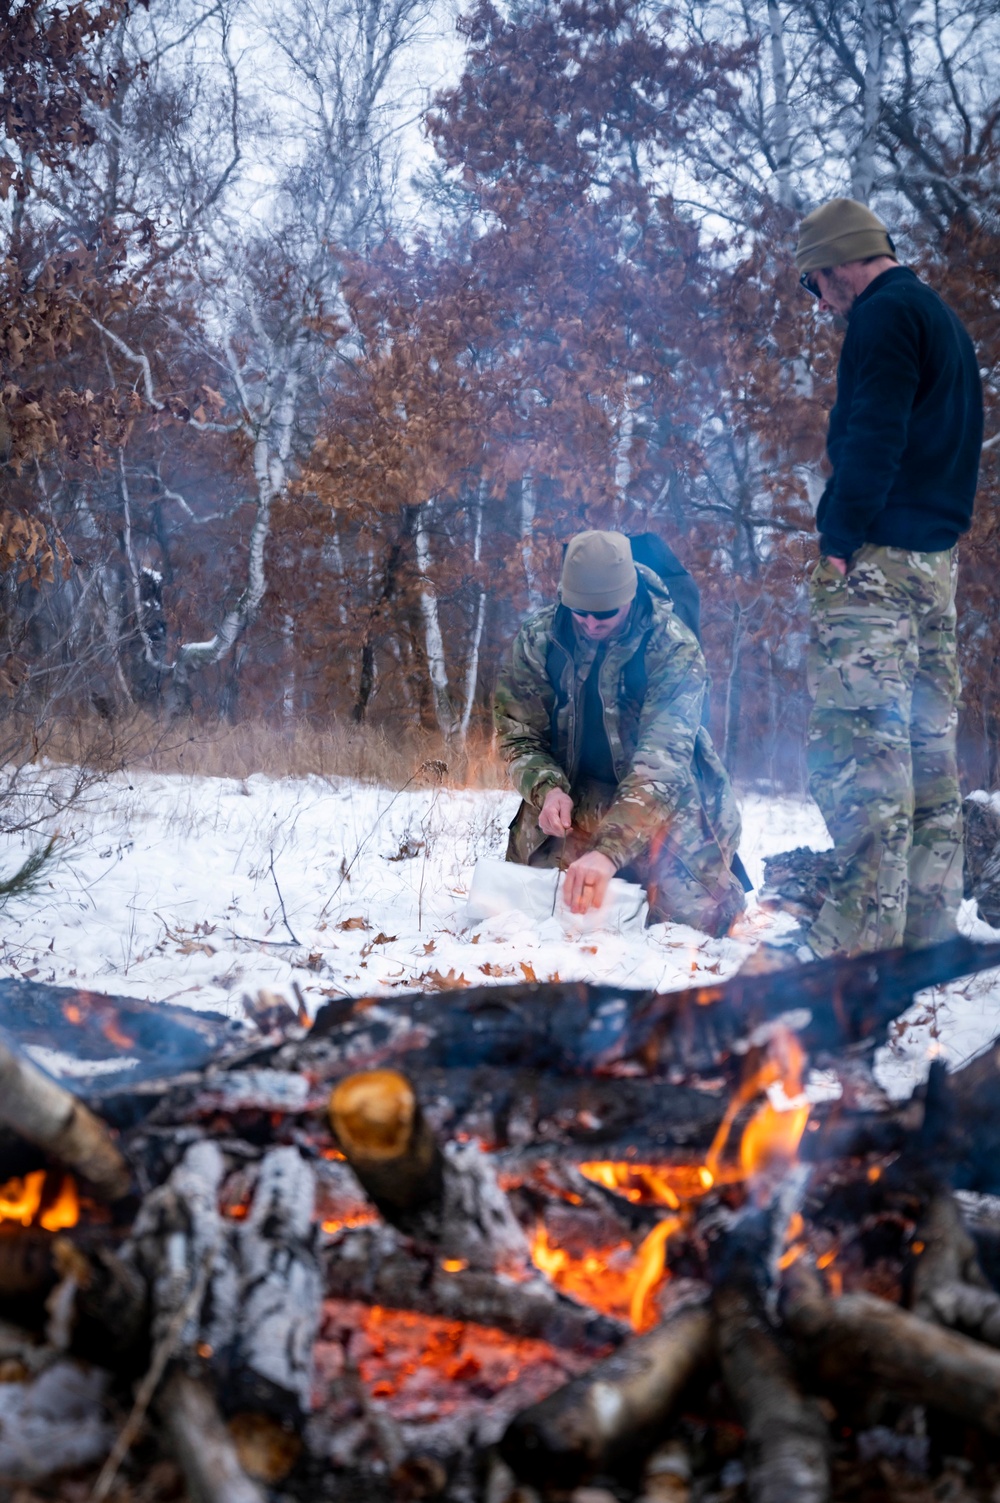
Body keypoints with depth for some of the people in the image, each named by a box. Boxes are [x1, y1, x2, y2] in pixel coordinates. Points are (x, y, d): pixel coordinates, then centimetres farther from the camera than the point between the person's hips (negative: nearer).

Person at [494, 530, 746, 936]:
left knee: (689, 915, -18)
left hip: (663, 805, -2)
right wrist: (547, 789, -27)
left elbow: (663, 757, -30)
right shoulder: (537, 640, -8)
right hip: (571, 800, 3)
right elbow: (518, 735, -3)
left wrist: (609, 849, -42)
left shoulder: (673, 648, -20)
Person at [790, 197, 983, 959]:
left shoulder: (884, 315, -6)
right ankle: (929, 929, 12)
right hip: (935, 557, 10)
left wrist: (839, 540, -17)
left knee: (861, 744, -12)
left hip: (877, 556, -10)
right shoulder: (946, 322, 24)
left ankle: (860, 933, -15)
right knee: (928, 742, 8)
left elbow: (873, 436, -18)